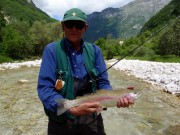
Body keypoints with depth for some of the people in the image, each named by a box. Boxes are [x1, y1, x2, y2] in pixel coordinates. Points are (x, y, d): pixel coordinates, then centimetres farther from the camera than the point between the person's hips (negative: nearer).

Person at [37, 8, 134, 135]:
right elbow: (45, 88, -16)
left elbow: (103, 83, 1)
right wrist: (72, 109, -28)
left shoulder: (94, 50, -1)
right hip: (61, 120, -2)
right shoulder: (52, 50, -10)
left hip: (91, 118, 3)